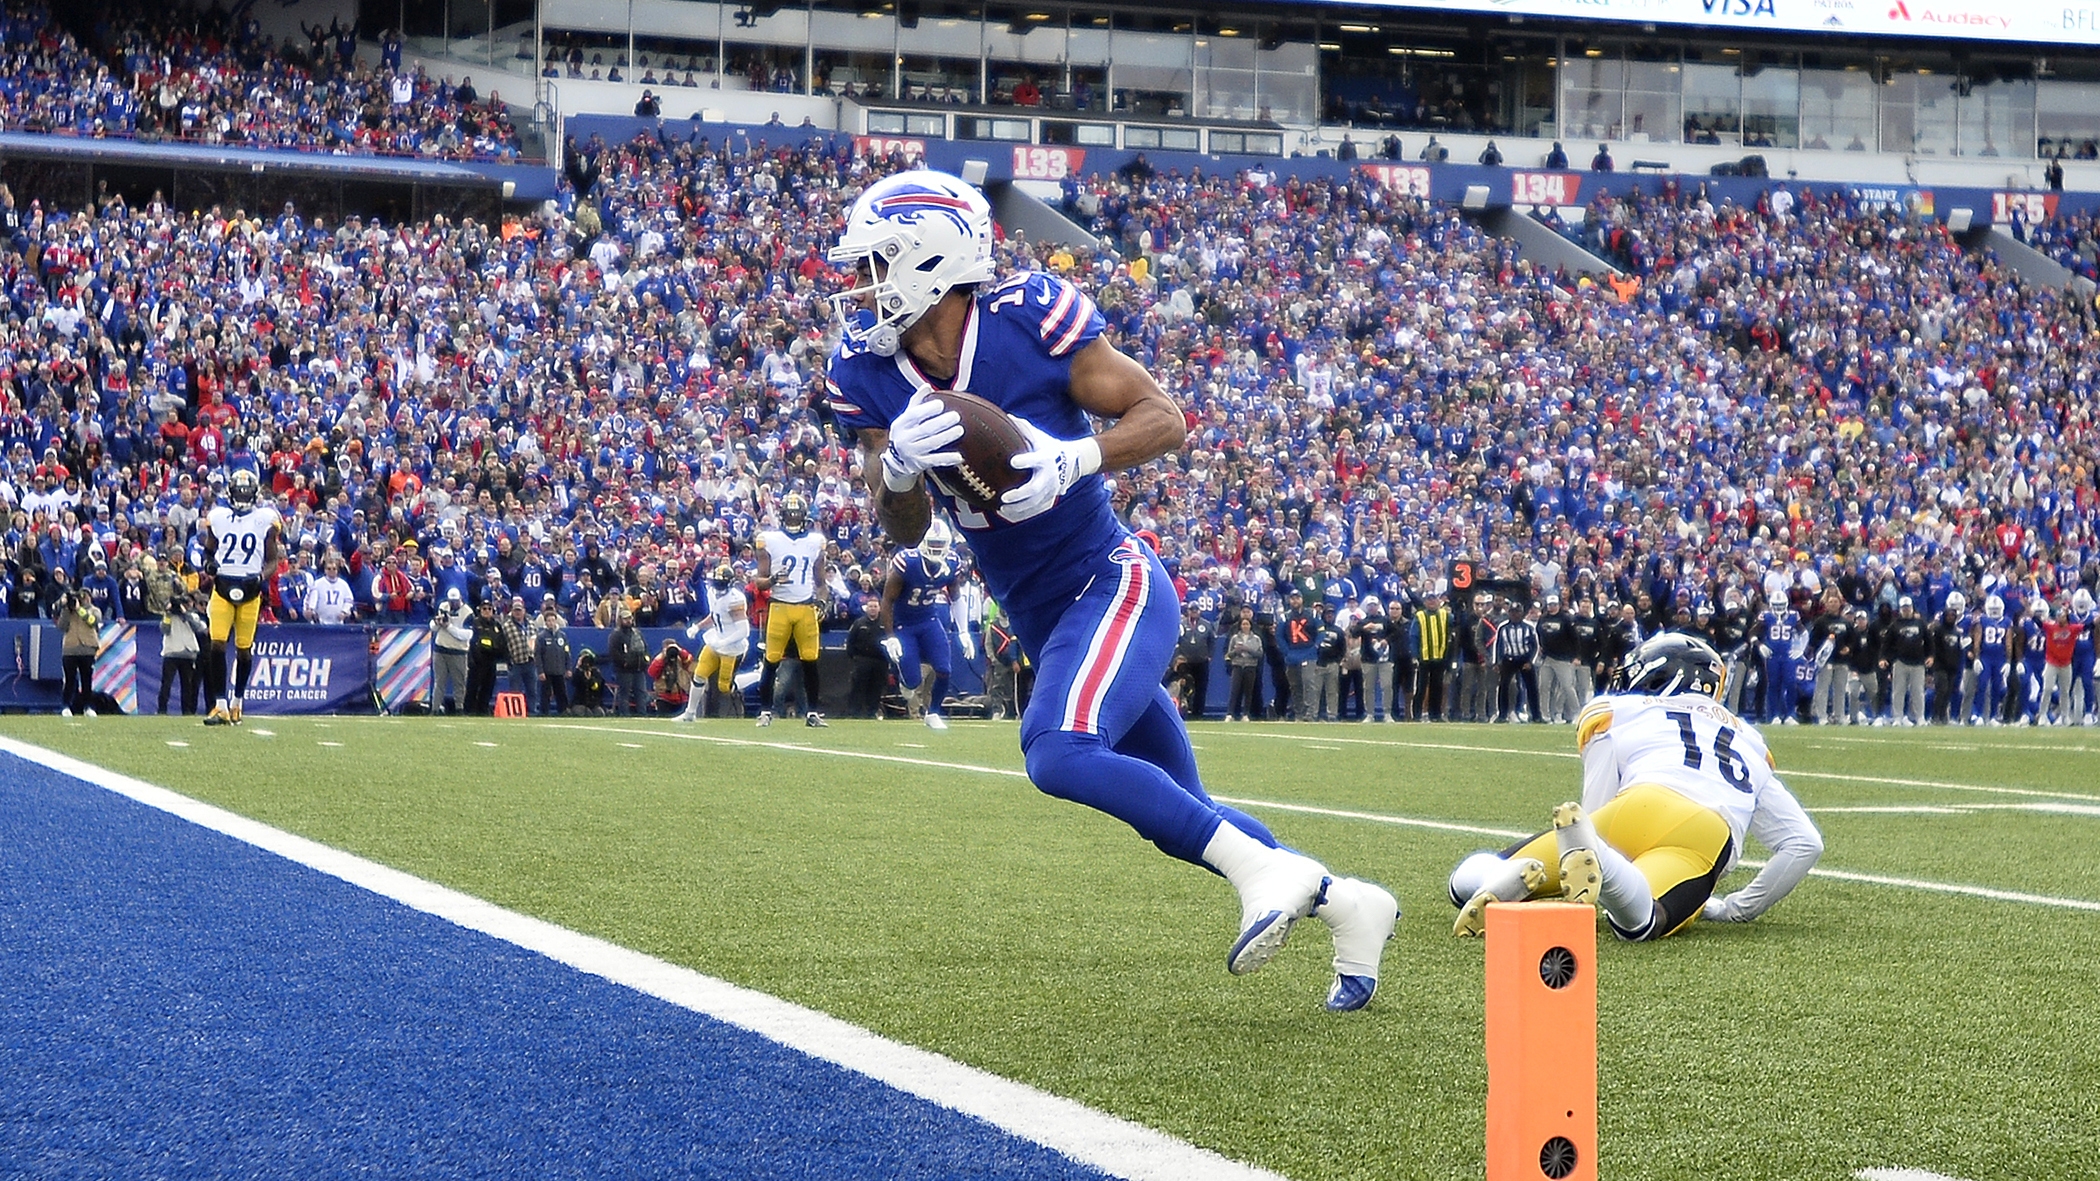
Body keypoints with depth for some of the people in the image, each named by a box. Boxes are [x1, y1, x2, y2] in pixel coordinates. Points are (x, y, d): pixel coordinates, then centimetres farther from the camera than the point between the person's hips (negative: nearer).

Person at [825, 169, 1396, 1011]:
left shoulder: (1029, 318, -17)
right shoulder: (867, 372, -3)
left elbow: (1165, 418, -11)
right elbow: (904, 530, 0)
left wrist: (1074, 459, -29)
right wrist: (897, 467, -22)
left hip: (1112, 583, -7)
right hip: (1042, 620, 7)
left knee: (1058, 752, -31)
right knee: (1180, 819, 13)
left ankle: (1266, 869, -22)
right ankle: (1346, 906, 29)